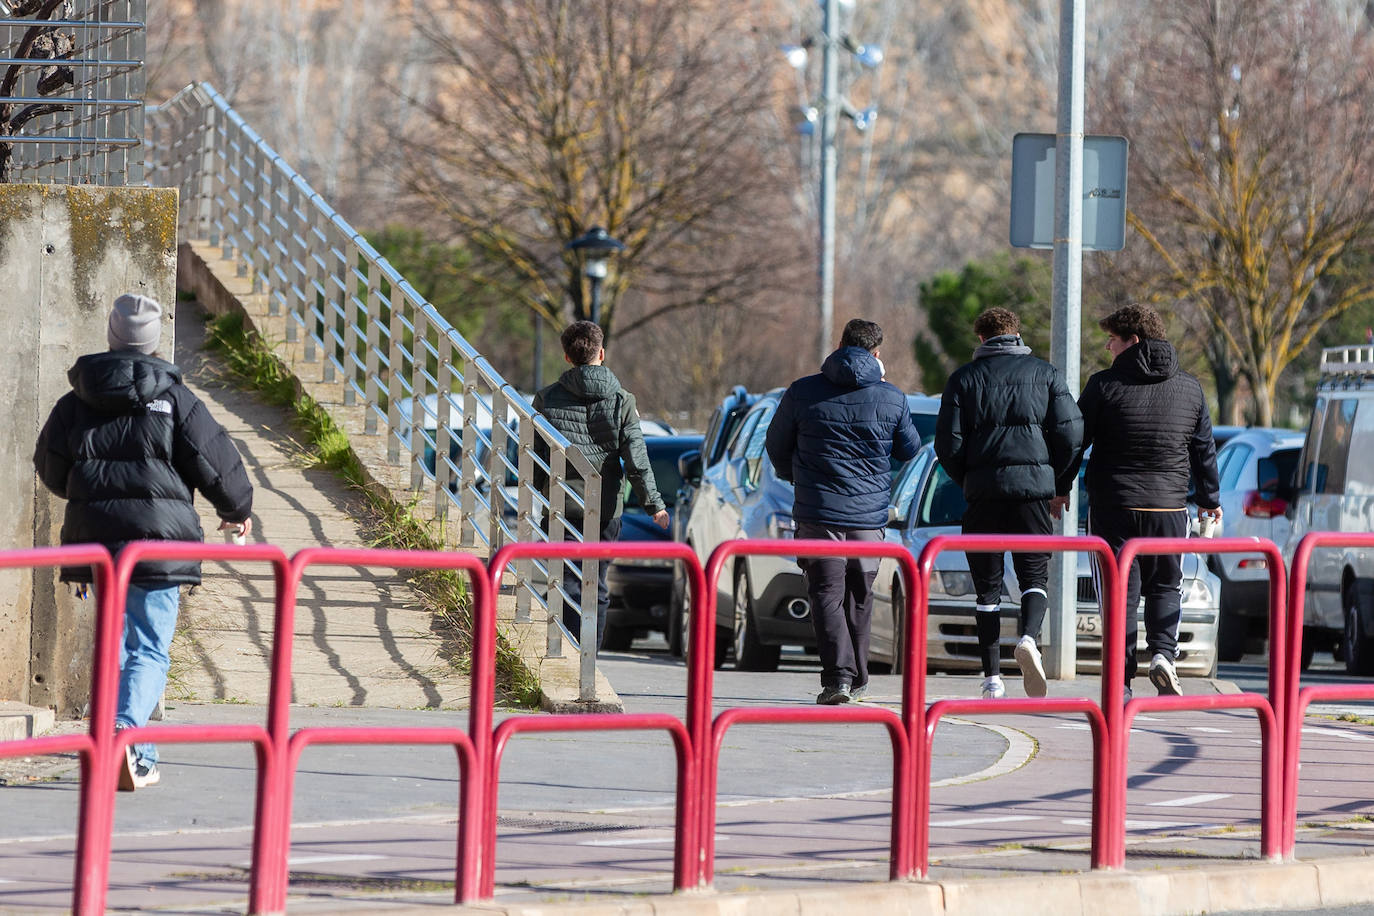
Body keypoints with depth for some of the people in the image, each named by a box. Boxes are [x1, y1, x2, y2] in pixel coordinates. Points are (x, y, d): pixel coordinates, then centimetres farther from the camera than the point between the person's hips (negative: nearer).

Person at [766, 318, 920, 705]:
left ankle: (838, 673, -18)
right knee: (859, 596, 15)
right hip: (870, 513, 2)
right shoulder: (892, 398, -1)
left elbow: (777, 447, 9)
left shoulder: (802, 392, -3)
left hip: (818, 513, -2)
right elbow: (909, 449, 14)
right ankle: (856, 679, 22)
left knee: (827, 593, -1)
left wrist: (795, 478, 28)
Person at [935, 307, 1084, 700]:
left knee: (988, 585, 7)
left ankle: (992, 678, 3)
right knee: (1034, 575, 6)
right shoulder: (1046, 374, 8)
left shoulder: (965, 378, 6)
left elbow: (948, 443, 0)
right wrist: (1060, 486, 12)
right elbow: (1072, 434, 0)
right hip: (1035, 485, 0)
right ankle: (1029, 638, -24)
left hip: (983, 490, 0)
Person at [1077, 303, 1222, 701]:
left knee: (1121, 590, 3)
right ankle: (1163, 653, -8)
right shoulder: (1190, 388, 6)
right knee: (1165, 586, 16)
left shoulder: (1104, 385, -5)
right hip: (1169, 505, 2)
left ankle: (1121, 680, -2)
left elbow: (1074, 440, -3)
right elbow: (1204, 449, 13)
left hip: (1113, 504, -2)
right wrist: (1210, 499, 26)